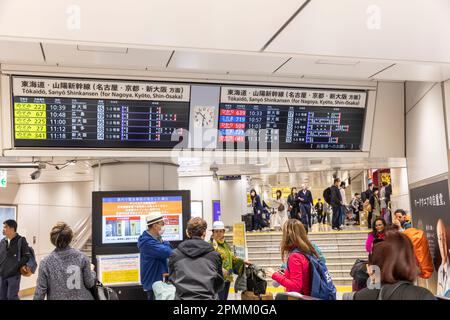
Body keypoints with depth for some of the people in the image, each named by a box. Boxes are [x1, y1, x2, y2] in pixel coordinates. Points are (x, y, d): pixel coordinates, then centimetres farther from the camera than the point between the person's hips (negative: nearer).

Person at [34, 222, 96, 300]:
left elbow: (41, 290, -7)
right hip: (81, 297, 1)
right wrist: (91, 270, 14)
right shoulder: (81, 257, -8)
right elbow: (89, 284, -4)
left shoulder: (46, 262, -9)